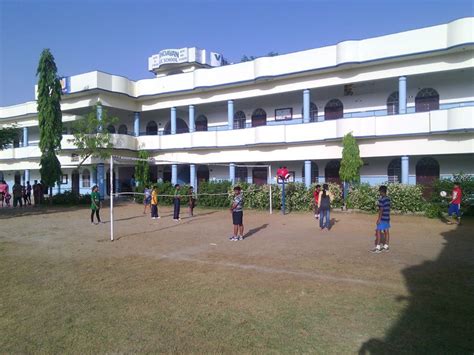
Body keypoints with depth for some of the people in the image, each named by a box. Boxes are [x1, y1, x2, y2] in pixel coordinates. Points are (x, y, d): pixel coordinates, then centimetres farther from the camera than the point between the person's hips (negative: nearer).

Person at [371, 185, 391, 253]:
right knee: (386, 232, 10)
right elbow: (388, 208, 14)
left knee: (378, 231, -4)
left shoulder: (381, 199, -17)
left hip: (382, 218, -9)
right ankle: (386, 246, 16)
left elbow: (381, 210, -19)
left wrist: (379, 219, -16)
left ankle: (377, 247, -4)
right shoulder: (388, 198, 9)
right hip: (387, 218, 9)